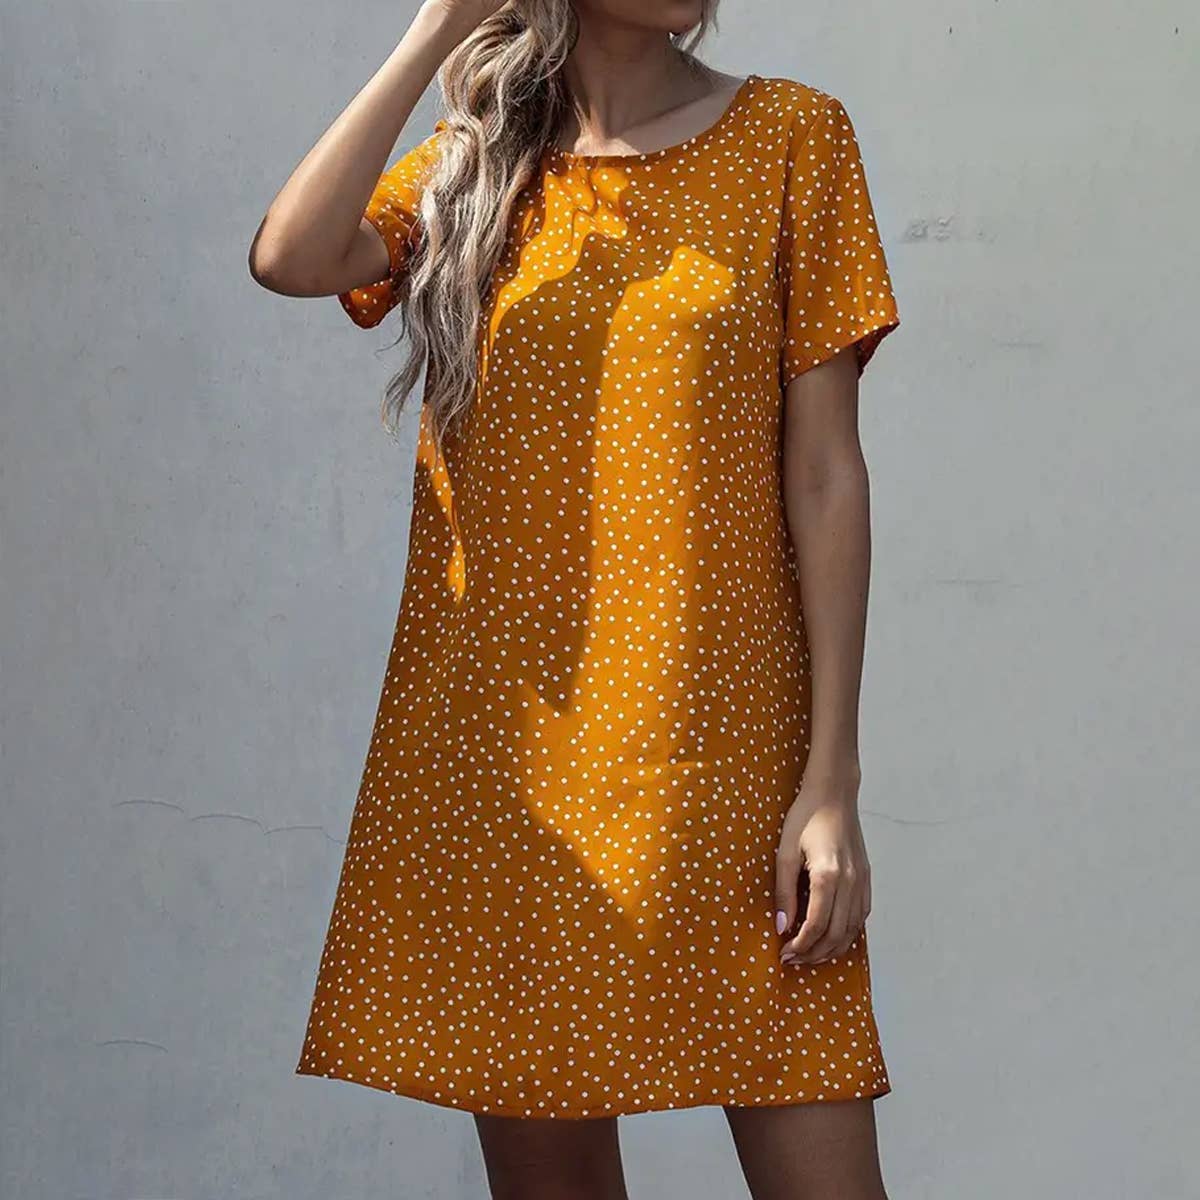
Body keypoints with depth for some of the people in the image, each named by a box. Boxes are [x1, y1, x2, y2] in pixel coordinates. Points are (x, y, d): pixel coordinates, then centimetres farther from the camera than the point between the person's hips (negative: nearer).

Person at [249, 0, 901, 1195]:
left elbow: (824, 474, -1)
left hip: (722, 757, -1)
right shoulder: (467, 168, 9)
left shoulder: (790, 137, 3)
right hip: (500, 759, 2)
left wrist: (833, 782, -6)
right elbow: (289, 258, -13)